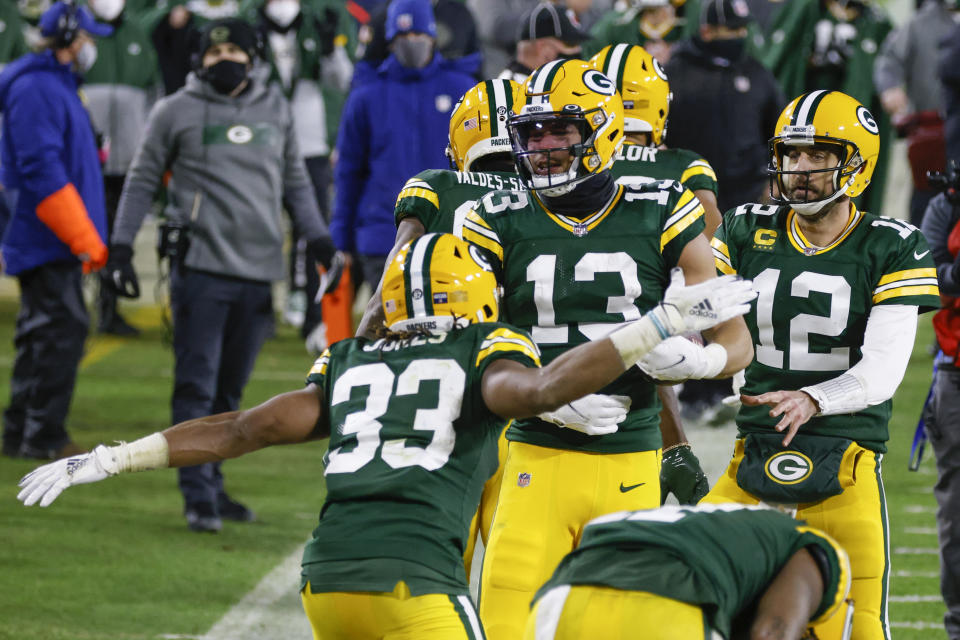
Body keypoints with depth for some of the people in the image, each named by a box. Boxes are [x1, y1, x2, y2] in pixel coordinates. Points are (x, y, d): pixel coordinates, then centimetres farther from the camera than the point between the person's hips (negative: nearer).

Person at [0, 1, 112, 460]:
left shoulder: (57, 86, 19)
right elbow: (42, 171, -21)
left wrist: (87, 235, 21)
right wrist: (84, 237, -21)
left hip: (57, 244, 11)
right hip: (46, 242, -11)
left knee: (41, 334, 12)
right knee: (63, 328, -12)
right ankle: (44, 436, -11)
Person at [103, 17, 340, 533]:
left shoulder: (275, 109, 13)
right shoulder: (177, 111, 4)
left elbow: (294, 180, 22)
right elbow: (142, 179, 9)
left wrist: (317, 237, 12)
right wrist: (122, 246, 3)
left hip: (259, 271, 4)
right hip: (201, 264, -4)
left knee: (229, 388, 9)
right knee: (197, 386, -6)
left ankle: (212, 487, 18)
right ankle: (198, 496, -5)